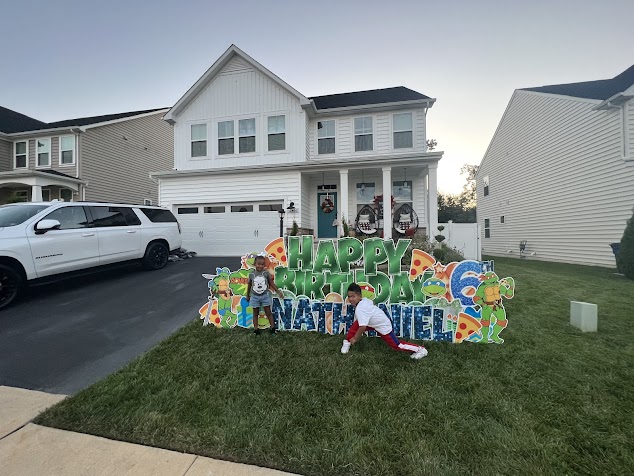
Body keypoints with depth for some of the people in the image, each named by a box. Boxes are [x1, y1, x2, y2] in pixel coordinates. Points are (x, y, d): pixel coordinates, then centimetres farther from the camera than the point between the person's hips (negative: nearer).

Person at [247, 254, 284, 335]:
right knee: (255, 313, 11)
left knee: (268, 312, 6)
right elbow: (249, 285, 7)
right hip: (255, 296, 1)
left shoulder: (266, 273, -8)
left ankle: (273, 328, 14)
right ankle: (256, 329, 21)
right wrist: (248, 295, 16)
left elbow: (272, 283, -3)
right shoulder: (251, 274, -5)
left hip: (265, 295, -1)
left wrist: (278, 291, -6)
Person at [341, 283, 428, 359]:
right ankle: (346, 343, 11)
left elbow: (363, 327, -37)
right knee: (355, 325, -5)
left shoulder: (360, 309, -35)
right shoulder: (364, 300, -11)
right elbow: (372, 303, 11)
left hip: (383, 327, -8)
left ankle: (420, 349, 20)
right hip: (373, 323, 9)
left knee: (396, 345, 4)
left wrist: (355, 338, -20)